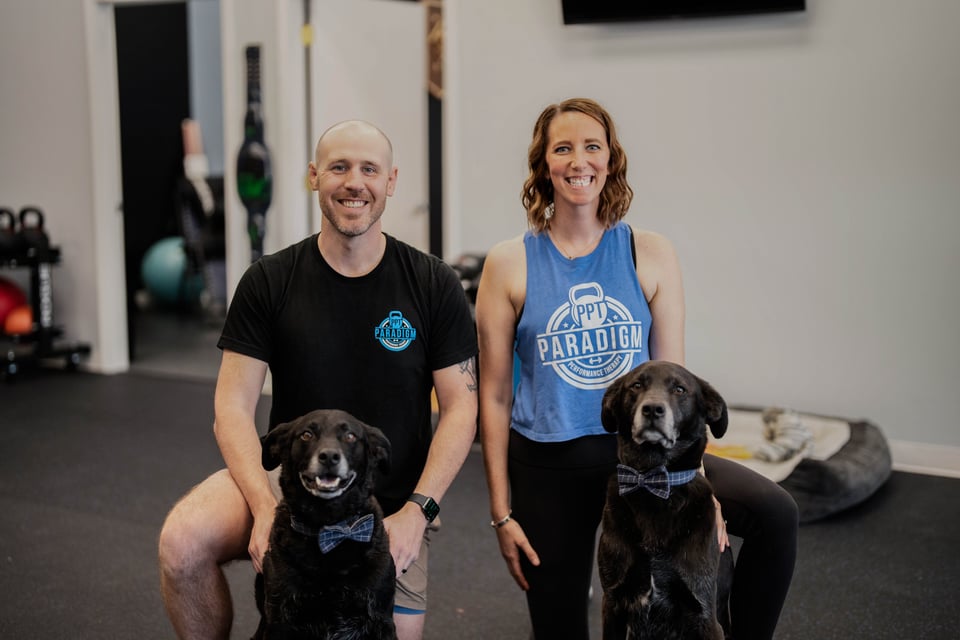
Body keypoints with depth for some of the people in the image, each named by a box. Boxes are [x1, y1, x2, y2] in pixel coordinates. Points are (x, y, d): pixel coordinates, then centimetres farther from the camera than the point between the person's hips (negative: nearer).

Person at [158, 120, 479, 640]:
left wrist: (415, 511, -16)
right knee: (181, 543, -26)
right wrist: (264, 507, -21)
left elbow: (460, 408, -4)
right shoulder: (269, 281, -3)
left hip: (391, 504, 1)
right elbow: (234, 407, -6)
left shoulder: (433, 285, -4)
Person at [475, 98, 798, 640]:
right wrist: (501, 511, -2)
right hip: (547, 466, 0)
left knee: (774, 511, -20)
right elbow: (495, 396, -2)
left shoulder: (650, 254, -1)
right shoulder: (509, 264, -4)